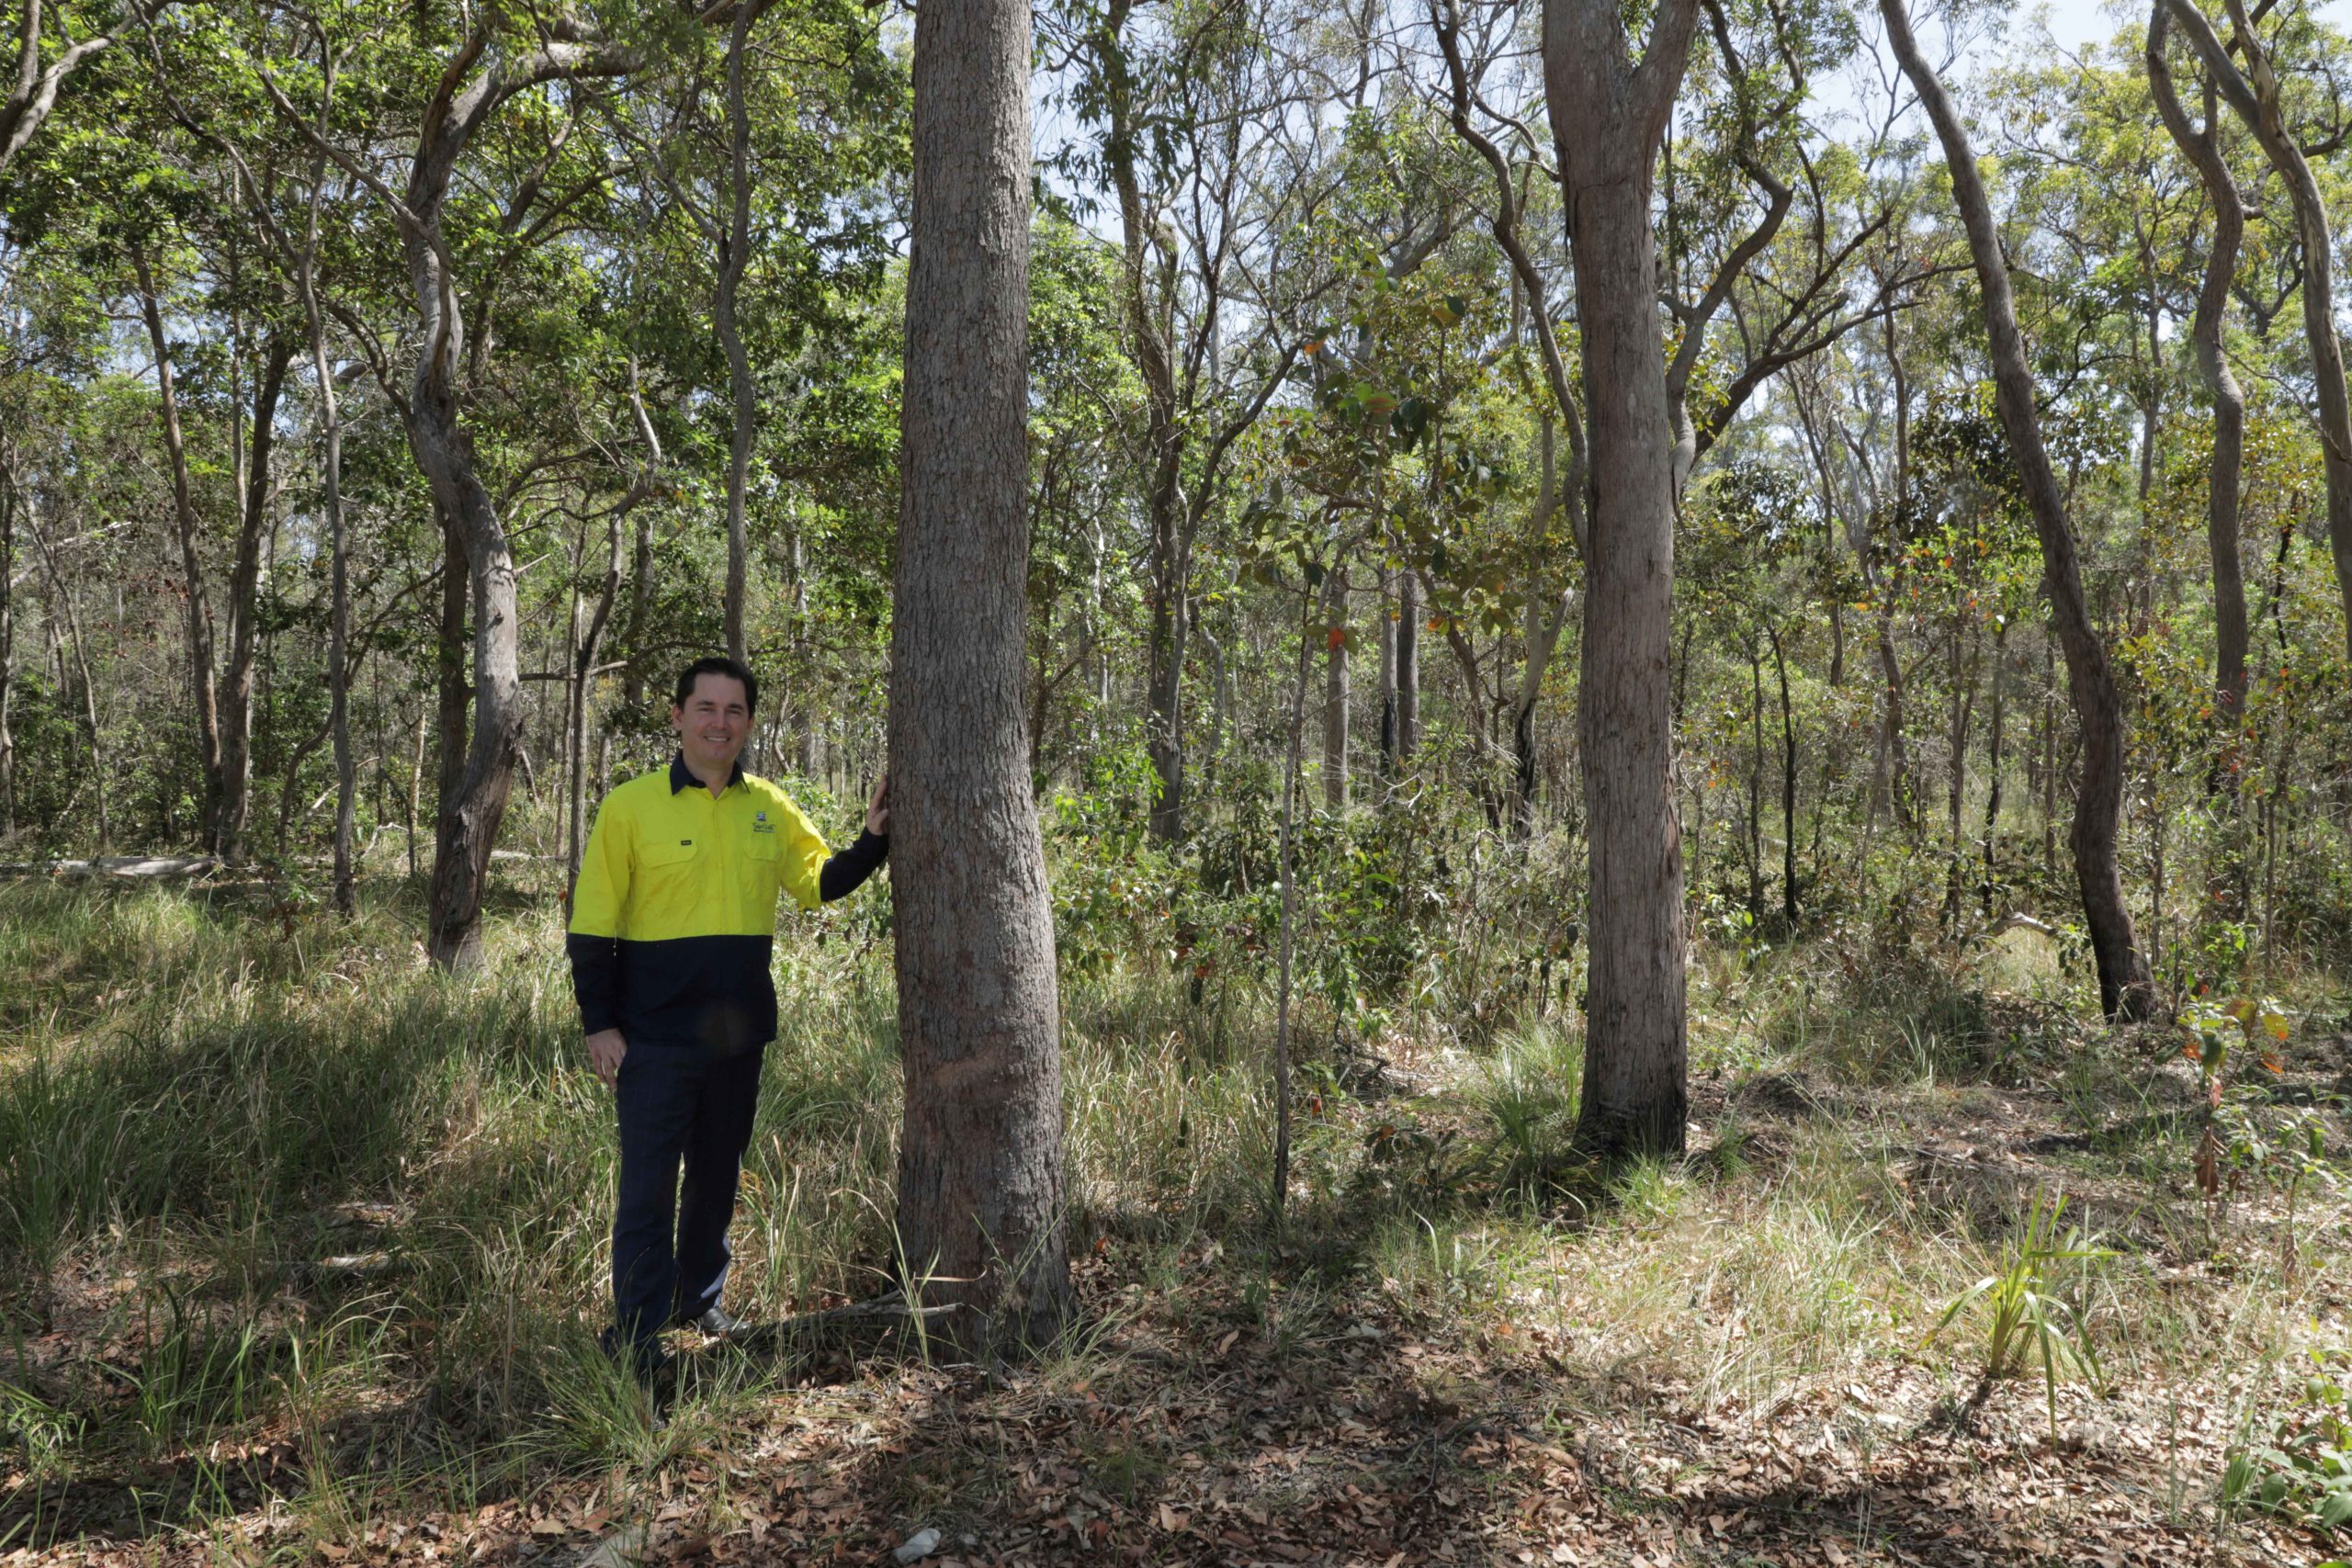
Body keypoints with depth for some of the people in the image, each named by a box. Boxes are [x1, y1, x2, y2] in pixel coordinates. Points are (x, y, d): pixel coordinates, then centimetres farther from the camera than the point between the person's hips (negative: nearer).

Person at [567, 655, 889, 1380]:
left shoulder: (770, 808, 5)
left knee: (718, 1176, 18)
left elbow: (819, 883, 12)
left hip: (739, 1034, 5)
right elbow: (592, 925, -6)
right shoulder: (630, 806, -7)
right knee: (649, 1184, 1)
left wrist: (873, 840, -3)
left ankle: (699, 1298, 36)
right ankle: (636, 1334, 12)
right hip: (656, 1038, -4)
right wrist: (598, 1024, -9)